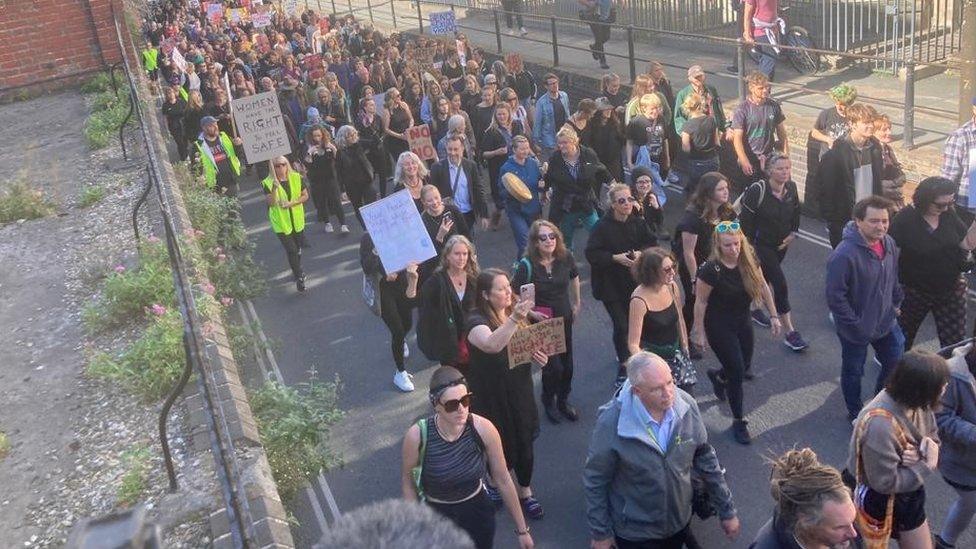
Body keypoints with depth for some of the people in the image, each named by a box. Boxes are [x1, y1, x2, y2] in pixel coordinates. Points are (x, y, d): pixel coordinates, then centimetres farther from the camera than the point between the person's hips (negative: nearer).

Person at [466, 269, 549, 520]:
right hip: (492, 395, -5)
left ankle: (525, 493, 32)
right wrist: (513, 319, -54)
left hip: (520, 392, 5)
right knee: (500, 446, 9)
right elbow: (492, 344, -40)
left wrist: (539, 355, -6)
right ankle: (495, 484, 39)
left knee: (525, 444, 11)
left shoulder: (516, 312, 2)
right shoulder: (477, 320, -18)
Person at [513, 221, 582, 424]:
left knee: (567, 364, 14)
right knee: (554, 366, -5)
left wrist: (577, 302, 18)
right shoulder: (526, 265, -23)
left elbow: (574, 277, 11)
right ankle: (548, 401, 25)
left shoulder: (565, 258, -10)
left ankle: (563, 401, 39)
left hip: (564, 318, 5)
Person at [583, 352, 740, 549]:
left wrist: (727, 511, 3)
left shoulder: (687, 405, -17)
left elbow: (705, 459, -3)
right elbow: (595, 481, -15)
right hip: (635, 532, -3)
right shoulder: (611, 422, -27)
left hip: (679, 521, 3)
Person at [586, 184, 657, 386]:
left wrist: (640, 253, -12)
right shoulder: (602, 227, -14)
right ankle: (623, 367, 8)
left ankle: (627, 356, 37)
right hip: (611, 284, -4)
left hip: (635, 282, 4)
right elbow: (591, 254, -15)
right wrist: (616, 258, -23)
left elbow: (652, 243, 7)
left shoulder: (638, 223, -1)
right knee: (621, 326, -6)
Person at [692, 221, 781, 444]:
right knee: (736, 373, -2)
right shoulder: (710, 269, -26)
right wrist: (699, 333, -11)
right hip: (719, 327, -6)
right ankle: (738, 421, 17)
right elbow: (701, 301, -17)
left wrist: (774, 316, 3)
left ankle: (718, 377, 54)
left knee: (745, 365, 19)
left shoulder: (749, 260, -11)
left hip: (742, 321, 6)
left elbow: (763, 287, 2)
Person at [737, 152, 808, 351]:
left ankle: (753, 306, 50)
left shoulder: (791, 187, -5)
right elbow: (745, 220, -19)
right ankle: (790, 333, -3)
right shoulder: (757, 190, -23)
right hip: (762, 244, -6)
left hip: (781, 244, 6)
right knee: (780, 285, -10)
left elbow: (796, 211, 13)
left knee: (765, 277, 23)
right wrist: (749, 248, -17)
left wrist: (792, 233, 2)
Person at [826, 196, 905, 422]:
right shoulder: (844, 255, -31)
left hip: (887, 322, 7)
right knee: (853, 372, 15)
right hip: (857, 329, -6)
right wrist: (855, 326, -20)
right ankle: (856, 414, 38)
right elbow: (835, 297, -26)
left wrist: (896, 305, 9)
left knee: (896, 362, 23)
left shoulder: (889, 244, -8)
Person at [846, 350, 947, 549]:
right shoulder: (880, 425, -39)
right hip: (879, 502, -7)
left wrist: (929, 448, -21)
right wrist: (927, 465, -22)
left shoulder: (915, 403, -16)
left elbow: (933, 436, 3)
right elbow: (885, 482, -30)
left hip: (909, 494, 7)